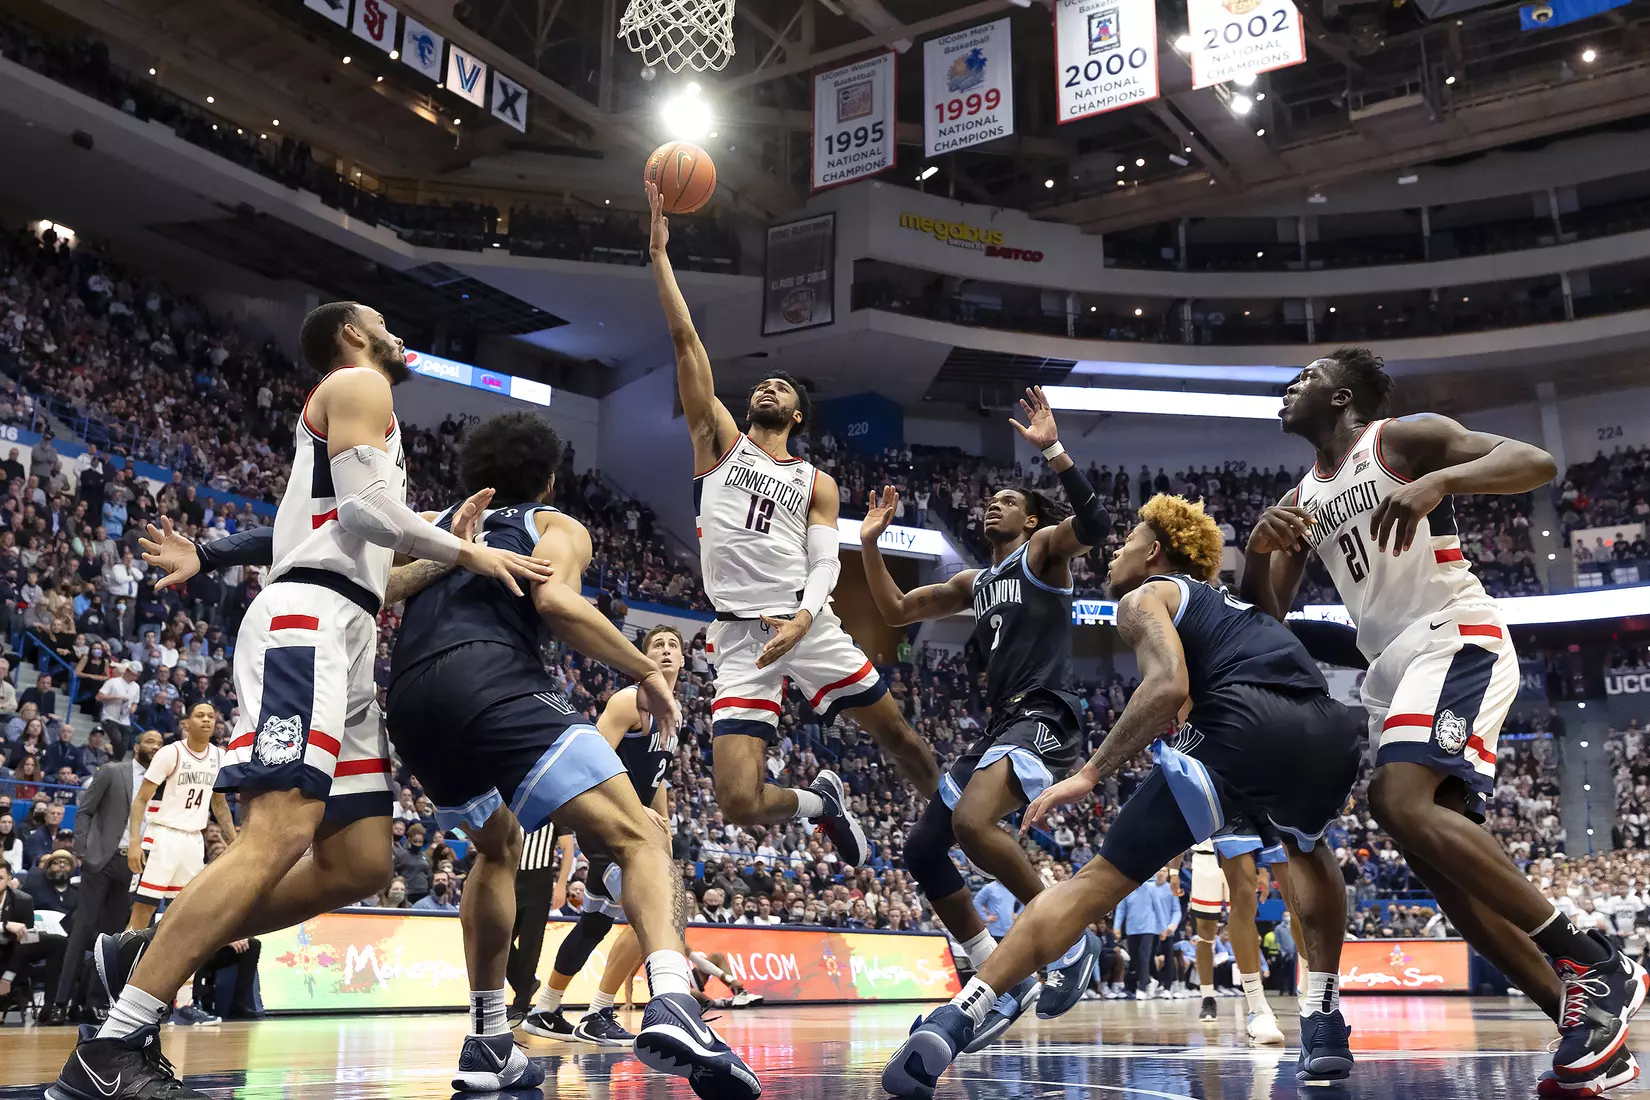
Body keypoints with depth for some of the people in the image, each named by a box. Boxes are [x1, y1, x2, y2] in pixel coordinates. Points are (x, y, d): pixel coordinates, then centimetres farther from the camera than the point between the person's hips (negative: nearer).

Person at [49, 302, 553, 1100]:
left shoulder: (346, 411, 33)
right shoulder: (359, 385, 5)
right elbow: (367, 506, -11)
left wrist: (450, 541, 28)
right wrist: (466, 552, -5)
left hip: (342, 640, 10)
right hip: (309, 621, -10)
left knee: (360, 865, 4)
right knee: (278, 838, -22)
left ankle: (146, 953, 8)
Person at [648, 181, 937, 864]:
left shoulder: (817, 483, 14)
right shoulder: (720, 440, 13)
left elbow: (825, 562, 1)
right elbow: (685, 341, 6)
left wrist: (803, 617, -21)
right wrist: (659, 252, 1)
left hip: (807, 624, 1)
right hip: (739, 636, -1)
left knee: (897, 734, 5)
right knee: (739, 803, -13)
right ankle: (822, 802, 18)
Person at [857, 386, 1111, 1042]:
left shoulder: (1043, 550, 4)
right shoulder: (974, 583, 25)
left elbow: (1096, 524, -18)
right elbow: (895, 611, 29)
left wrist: (1051, 450, -24)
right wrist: (870, 543, 20)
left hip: (1041, 720, -9)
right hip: (998, 728, 9)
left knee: (972, 821, -33)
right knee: (921, 849, 7)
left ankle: (1072, 937, -17)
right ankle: (1006, 982, 11)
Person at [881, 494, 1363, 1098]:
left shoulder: (1145, 597, 18)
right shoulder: (1235, 603, 40)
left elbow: (1168, 686, -3)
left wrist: (1090, 773, -1)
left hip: (1244, 726, -6)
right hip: (1332, 731, 6)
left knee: (1098, 880, 0)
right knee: (1307, 847, 39)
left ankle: (953, 1023, -10)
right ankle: (1325, 1025, 30)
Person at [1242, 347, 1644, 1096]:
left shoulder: (1404, 439, -1)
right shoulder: (1301, 499, 18)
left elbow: (1537, 463, -12)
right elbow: (1264, 618, 16)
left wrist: (1439, 481, -30)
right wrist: (1259, 546, -5)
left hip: (1455, 639, -8)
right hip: (1394, 669, 8)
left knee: (1400, 801, -29)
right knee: (1433, 856, -2)